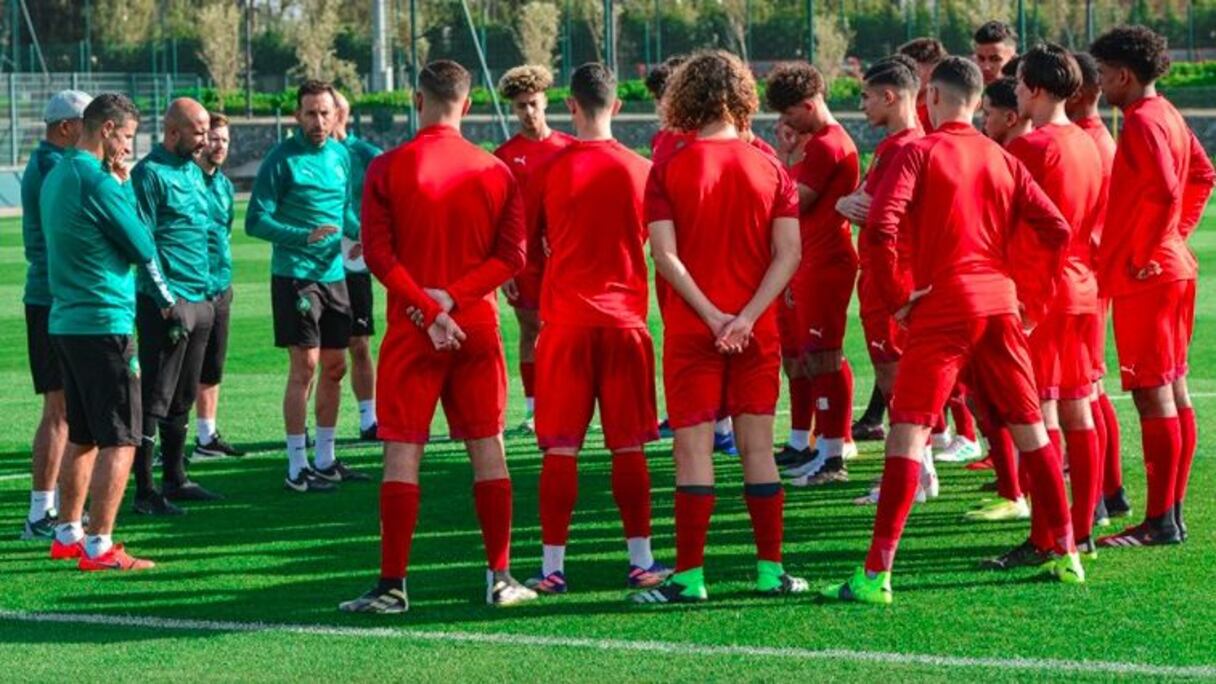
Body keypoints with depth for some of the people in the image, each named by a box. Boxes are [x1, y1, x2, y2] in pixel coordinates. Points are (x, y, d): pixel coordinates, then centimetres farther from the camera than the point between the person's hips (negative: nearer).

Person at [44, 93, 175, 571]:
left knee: (83, 436, 19)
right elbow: (143, 247, -11)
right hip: (105, 322, -10)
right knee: (120, 440, -6)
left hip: (65, 321, 10)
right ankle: (98, 547, -8)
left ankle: (68, 535, 26)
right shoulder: (97, 181, -16)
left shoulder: (56, 177, 13)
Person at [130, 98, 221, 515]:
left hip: (201, 299, 9)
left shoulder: (194, 172, 16)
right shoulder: (150, 174, -10)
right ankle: (145, 492, -4)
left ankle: (175, 479, 24)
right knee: (155, 399, -6)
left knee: (183, 397, 15)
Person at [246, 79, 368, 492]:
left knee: (334, 367, 11)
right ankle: (297, 469, -3)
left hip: (334, 275, 7)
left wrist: (359, 231, 0)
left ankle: (325, 460, 22)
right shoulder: (282, 159, -10)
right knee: (305, 367, -8)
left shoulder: (341, 155, 10)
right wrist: (305, 236, -24)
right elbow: (256, 222, -12)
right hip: (294, 276, -7)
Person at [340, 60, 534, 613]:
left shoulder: (387, 168, -4)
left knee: (402, 452, 0)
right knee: (487, 449, 9)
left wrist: (428, 311, -10)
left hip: (412, 332, -2)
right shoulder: (496, 172, 3)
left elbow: (378, 254, -10)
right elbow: (511, 256, -1)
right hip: (478, 328, 2)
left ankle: (393, 584, -1)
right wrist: (452, 296, -8)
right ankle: (500, 578, 11)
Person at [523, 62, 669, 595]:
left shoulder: (549, 170, -2)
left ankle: (552, 566, 0)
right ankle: (641, 561, 9)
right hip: (625, 321, 1)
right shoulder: (641, 171, 2)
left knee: (560, 449, 0)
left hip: (565, 321, -1)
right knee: (629, 447, 7)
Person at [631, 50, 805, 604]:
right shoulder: (771, 168, 2)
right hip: (757, 330, 2)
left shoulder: (669, 170, -4)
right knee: (758, 447, 9)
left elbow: (665, 254, -12)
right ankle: (770, 569, 11)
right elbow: (788, 254, -5)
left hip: (690, 330, -2)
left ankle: (690, 575, -1)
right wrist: (746, 318, -10)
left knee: (694, 449, 0)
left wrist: (712, 316, -11)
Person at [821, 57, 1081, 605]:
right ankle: (1067, 555, 22)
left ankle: (876, 574, -15)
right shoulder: (1002, 159, 11)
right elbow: (1057, 230, 6)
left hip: (942, 309, -5)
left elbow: (880, 227, -18)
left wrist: (896, 297, -8)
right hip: (1000, 305, 5)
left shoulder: (921, 152, -4)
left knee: (907, 431, -8)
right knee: (1029, 427, 15)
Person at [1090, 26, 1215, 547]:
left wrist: (1145, 255, -18)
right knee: (1173, 390, 11)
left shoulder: (1142, 122, -16)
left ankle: (1159, 522, -6)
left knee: (1152, 395, -8)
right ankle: (1172, 512, 17)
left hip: (1143, 276, -10)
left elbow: (1167, 191, -26)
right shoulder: (1169, 117, 13)